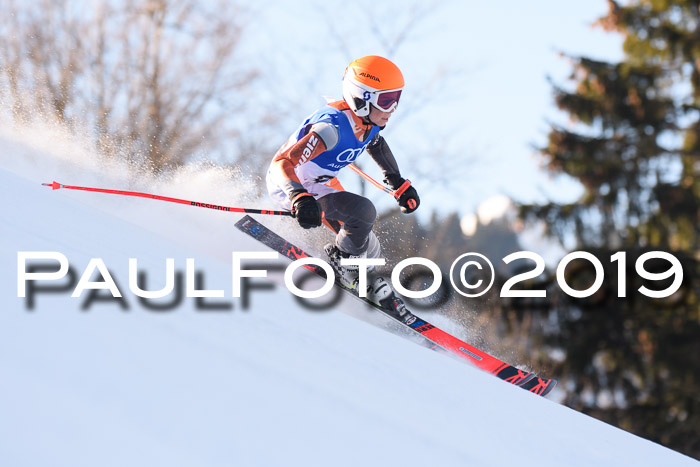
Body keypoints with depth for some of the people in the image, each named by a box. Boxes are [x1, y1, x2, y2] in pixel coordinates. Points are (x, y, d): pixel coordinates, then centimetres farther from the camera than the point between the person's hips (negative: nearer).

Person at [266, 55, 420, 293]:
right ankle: (342, 261, -4)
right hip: (289, 185, -9)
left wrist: (399, 184, 18)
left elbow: (375, 143, 17)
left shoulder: (369, 120, -10)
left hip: (320, 182, 9)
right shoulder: (334, 127, -36)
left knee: (369, 251, 11)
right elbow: (282, 163, -43)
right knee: (363, 211, -27)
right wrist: (300, 199, -60)